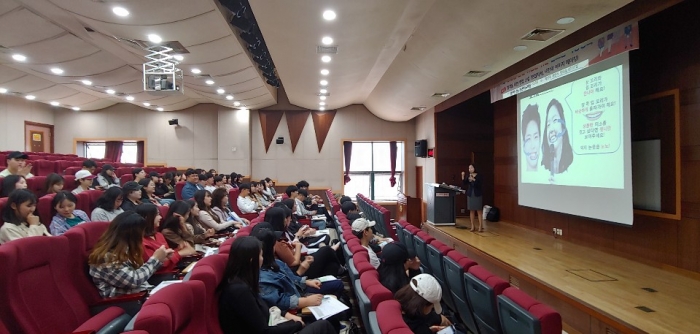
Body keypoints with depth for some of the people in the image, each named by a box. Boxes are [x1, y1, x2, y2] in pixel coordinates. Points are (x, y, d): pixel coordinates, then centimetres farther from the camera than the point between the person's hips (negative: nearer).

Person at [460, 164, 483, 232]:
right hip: (470, 195, 4)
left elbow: (480, 184, -16)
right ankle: (472, 226, 10)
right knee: (471, 211, 4)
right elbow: (465, 184, -3)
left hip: (477, 195, -4)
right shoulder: (468, 176, 8)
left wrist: (473, 179, -27)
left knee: (479, 211, -3)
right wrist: (463, 176, -15)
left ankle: (480, 226, 1)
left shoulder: (479, 176, -3)